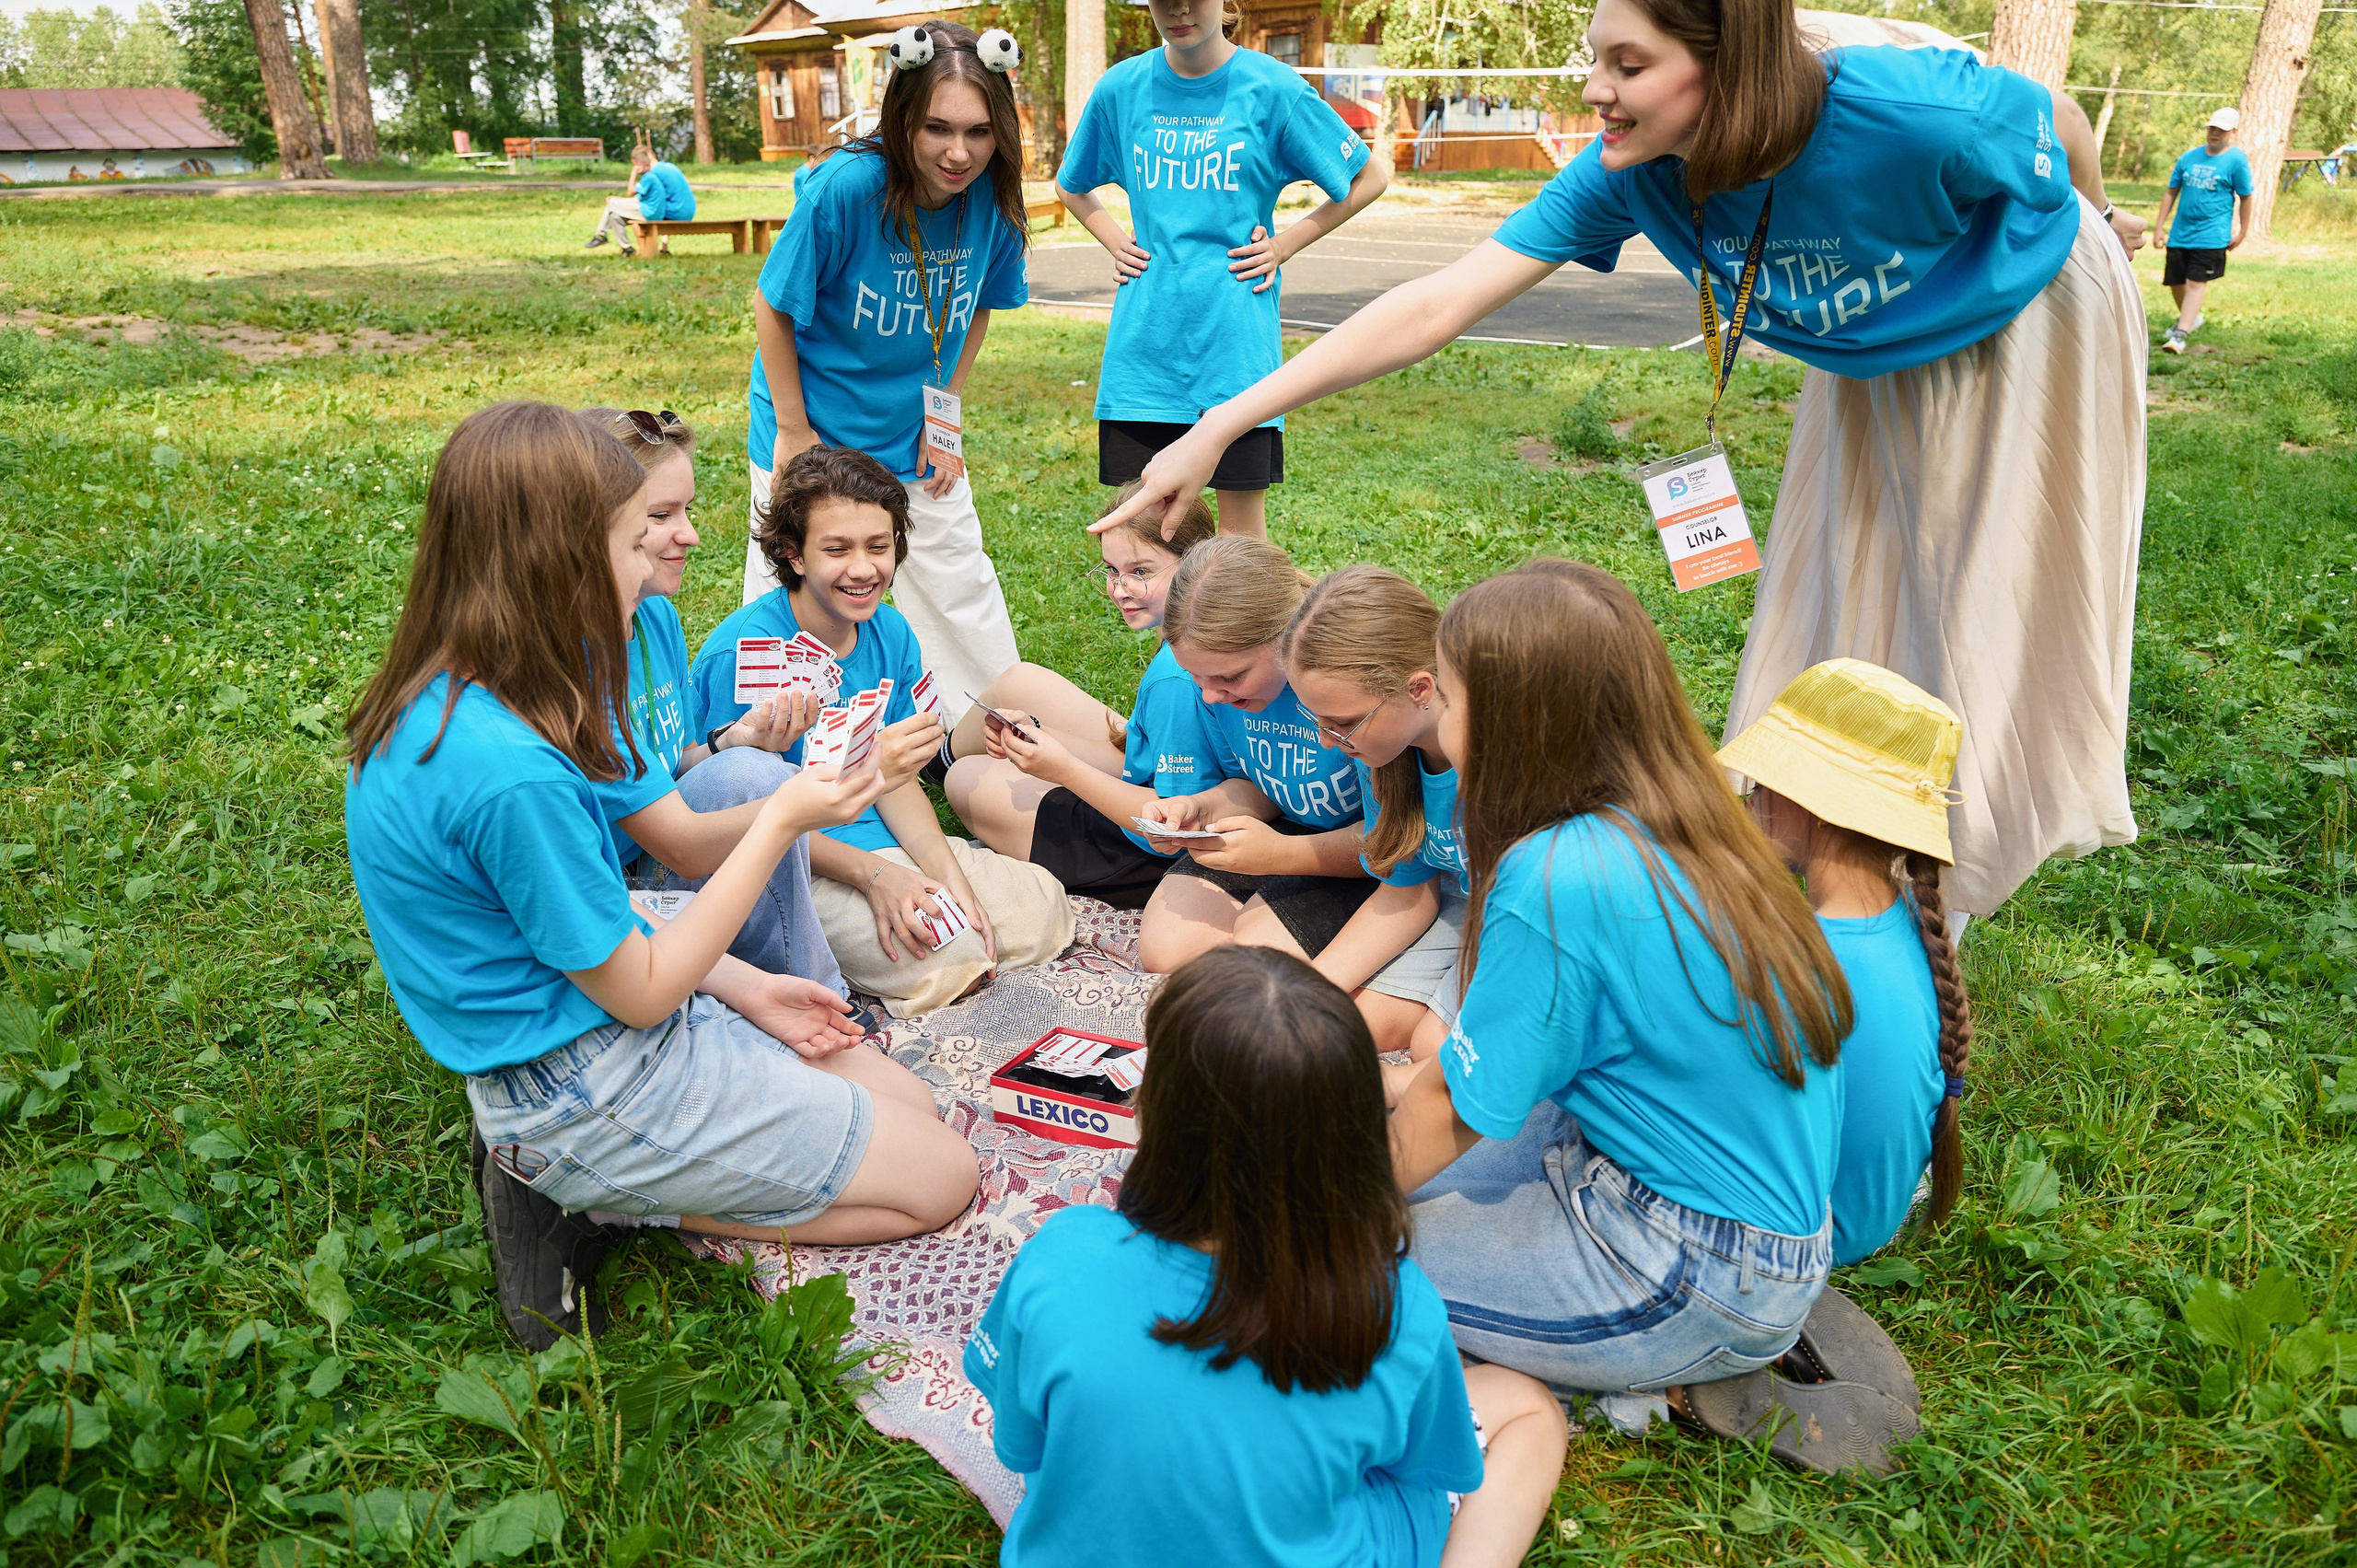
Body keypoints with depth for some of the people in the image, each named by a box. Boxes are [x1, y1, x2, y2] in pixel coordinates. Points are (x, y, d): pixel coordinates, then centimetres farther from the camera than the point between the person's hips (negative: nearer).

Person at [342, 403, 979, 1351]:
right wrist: (781, 824, -15)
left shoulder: (439, 706, -2)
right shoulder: (514, 773, -32)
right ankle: (589, 1199, 0)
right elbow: (638, 991, -18)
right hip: (590, 1085, -9)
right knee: (940, 1178, 0)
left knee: (910, 1103, 17)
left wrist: (742, 988, 7)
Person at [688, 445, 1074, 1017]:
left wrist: (951, 878, -11)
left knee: (1044, 908, -2)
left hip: (877, 838, 7)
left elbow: (898, 780, 4)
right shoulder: (742, 653, -22)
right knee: (943, 958, -26)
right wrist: (872, 873, -28)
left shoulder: (892, 635, -1)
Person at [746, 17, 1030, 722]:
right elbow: (773, 305, -17)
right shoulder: (845, 187, -28)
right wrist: (793, 430, -12)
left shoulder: (993, 199, -14)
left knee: (959, 580, 13)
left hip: (918, 434, 4)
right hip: (814, 430, -4)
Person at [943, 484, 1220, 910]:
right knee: (1020, 682, 18)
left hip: (1149, 866, -9)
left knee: (965, 779, 10)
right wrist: (1043, 735, -4)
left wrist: (1065, 770, -28)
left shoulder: (1174, 679, -33)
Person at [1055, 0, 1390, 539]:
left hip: (1235, 339, -2)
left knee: (1242, 523, 1)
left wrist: (1284, 244, 0)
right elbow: (1071, 187, 24)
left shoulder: (1273, 88, -2)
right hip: (1143, 339, 3)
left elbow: (1371, 177, 7)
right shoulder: (1120, 89, 6)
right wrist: (1117, 242, 8)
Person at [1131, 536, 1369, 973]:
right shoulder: (1220, 663, -9)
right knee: (1166, 950, -10)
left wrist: (1282, 854, -32)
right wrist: (1199, 809, -15)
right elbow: (1254, 785, 7)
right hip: (1286, 828, 6)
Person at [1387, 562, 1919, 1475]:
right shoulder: (1674, 829, -1)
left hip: (1704, 1277, -9)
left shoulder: (1557, 880, -27)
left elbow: (1454, 1110, -13)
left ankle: (1669, 1383, 0)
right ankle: (1699, 1356, 9)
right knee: (1406, 1176, 14)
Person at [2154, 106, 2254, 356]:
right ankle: (2190, 317, 40)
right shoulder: (2189, 157, 7)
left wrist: (2242, 232, 1)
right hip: (2180, 233, 5)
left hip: (2211, 235, -5)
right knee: (2175, 282, 13)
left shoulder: (2237, 160, -4)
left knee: (2196, 282, -12)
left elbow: (2245, 197, 1)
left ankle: (2180, 335, -16)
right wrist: (2159, 226, 7)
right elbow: (2171, 192, 12)